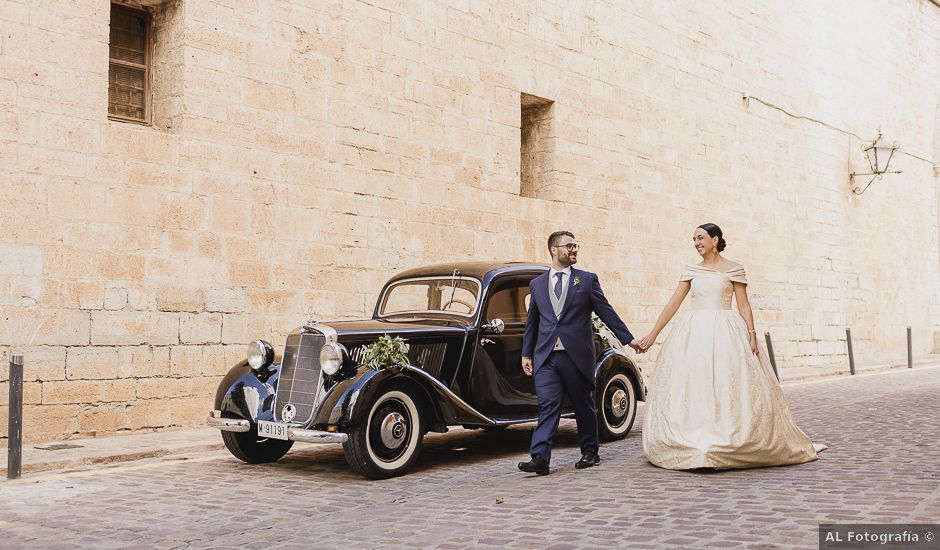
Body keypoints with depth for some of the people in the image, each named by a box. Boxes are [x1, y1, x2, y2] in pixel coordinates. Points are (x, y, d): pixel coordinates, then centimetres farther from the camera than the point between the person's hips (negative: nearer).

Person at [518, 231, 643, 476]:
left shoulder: (587, 279, 6)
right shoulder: (537, 284, 13)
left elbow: (606, 311, 6)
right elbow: (532, 321, 17)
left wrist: (628, 338, 3)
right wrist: (526, 354, 15)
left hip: (577, 355, -1)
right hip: (546, 357, 1)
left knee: (584, 406, 8)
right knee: (547, 406, -6)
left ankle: (590, 453, 23)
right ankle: (540, 458, -11)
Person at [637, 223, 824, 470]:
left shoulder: (733, 269, 3)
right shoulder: (691, 270, 11)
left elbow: (744, 305, 2)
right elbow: (673, 303, 8)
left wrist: (752, 335, -9)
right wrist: (653, 334, 4)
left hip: (725, 334, -3)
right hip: (695, 334, 3)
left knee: (729, 389, -5)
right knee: (691, 389, -1)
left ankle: (729, 446, 4)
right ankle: (694, 447, 6)